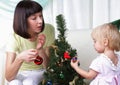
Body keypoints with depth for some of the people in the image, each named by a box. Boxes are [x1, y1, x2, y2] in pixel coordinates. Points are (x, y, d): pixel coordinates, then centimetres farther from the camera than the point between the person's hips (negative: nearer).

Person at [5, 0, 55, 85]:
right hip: (21, 73, 0)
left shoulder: (48, 31, -19)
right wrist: (20, 58, -46)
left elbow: (49, 67, -16)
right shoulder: (15, 38, -21)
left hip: (40, 72, 0)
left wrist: (40, 50, -34)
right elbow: (8, 77, -28)